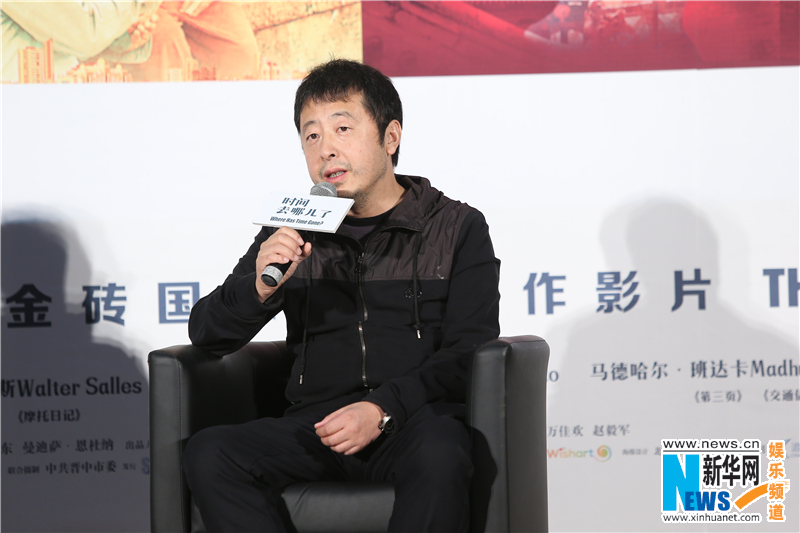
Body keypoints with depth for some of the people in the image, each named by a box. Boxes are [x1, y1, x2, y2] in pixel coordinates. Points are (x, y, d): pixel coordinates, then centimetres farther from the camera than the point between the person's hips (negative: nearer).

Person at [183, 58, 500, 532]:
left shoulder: (458, 227, 11)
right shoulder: (291, 236, 19)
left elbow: (469, 353, 1)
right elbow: (207, 334, 14)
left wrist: (384, 408, -14)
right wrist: (260, 288, -8)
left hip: (415, 420, -2)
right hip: (316, 426, 3)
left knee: (438, 458, -38)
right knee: (208, 453, -26)